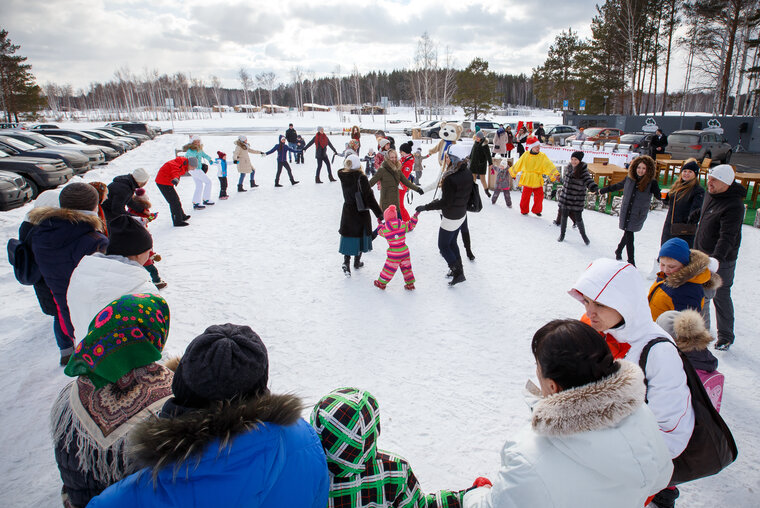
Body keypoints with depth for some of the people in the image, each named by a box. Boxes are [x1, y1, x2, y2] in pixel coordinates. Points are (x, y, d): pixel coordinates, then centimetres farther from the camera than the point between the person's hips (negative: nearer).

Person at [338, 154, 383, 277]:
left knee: (348, 236, 12)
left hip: (347, 211, 4)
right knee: (360, 235, 14)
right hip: (361, 212, -4)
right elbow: (369, 197, -19)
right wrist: (379, 213, -14)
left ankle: (346, 262, -1)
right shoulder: (361, 178, -21)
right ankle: (357, 261, 27)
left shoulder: (343, 176, -8)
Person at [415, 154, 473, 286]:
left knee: (443, 246, 9)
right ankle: (458, 269, 35)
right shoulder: (467, 172, -4)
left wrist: (425, 207, -17)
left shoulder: (450, 179, -30)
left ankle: (458, 272, 11)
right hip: (462, 213, 9)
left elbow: (446, 202, -26)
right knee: (452, 242, 25)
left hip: (451, 218, -8)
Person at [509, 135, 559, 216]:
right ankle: (524, 210, 22)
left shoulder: (542, 156, -1)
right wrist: (513, 173, 19)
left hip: (537, 181, 1)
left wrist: (555, 174, -22)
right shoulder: (526, 155, -2)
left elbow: (549, 166, -9)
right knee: (526, 195, 4)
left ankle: (537, 210, 21)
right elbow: (518, 164, 11)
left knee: (539, 196, 2)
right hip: (527, 179, -1)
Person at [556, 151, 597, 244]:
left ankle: (583, 235, 25)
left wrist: (594, 188, -34)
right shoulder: (568, 168, 3)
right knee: (564, 215, 11)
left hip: (577, 199, -4)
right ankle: (562, 234, 29)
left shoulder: (583, 170, -12)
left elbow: (588, 180, -20)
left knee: (578, 218, 2)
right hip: (565, 196, 4)